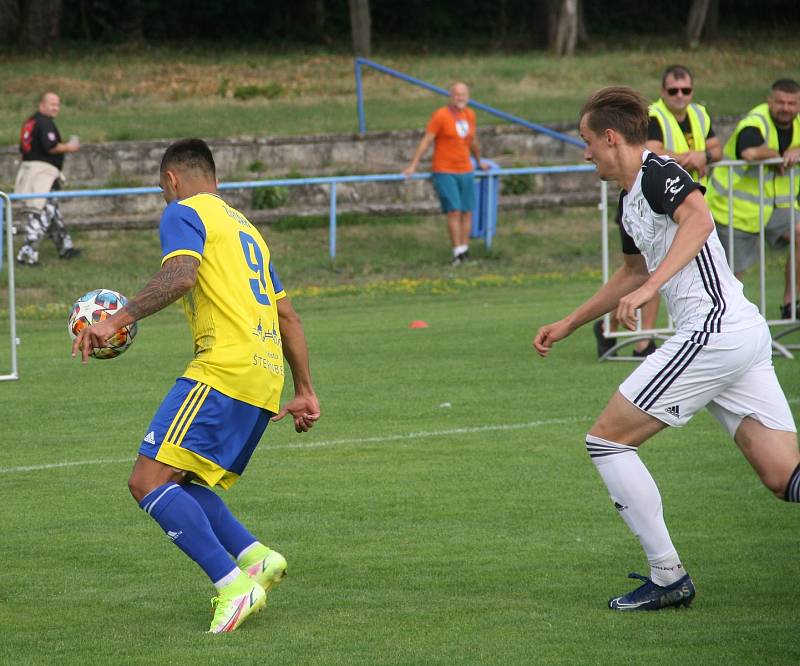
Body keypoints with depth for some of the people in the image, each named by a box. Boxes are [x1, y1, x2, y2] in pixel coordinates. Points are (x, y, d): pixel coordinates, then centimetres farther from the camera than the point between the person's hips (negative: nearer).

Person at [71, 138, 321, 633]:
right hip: (265, 375, 9)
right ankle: (255, 558, -3)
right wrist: (305, 391, 31)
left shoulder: (184, 213, 3)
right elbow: (289, 318, 28)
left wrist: (119, 320, -19)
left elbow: (180, 276, -19)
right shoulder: (244, 227, 29)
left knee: (149, 481, -12)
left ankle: (233, 585, -23)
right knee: (181, 485, 16)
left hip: (225, 366, -9)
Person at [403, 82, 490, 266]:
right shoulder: (440, 115, -10)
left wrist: (479, 161, 36)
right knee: (454, 211, -13)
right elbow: (426, 140, -11)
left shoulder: (469, 115, 9)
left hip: (465, 171, 6)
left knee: (467, 212, 4)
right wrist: (413, 165, -14)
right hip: (444, 172, -6)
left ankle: (464, 249, 12)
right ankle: (458, 253, -11)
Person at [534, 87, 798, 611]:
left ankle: (668, 577, -1)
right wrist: (569, 325, 44)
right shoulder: (630, 201, 23)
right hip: (747, 334, 10)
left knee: (607, 438, -1)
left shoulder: (658, 172, -7)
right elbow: (633, 273, 40)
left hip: (714, 329, -10)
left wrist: (649, 288, -35)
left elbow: (699, 218, -28)